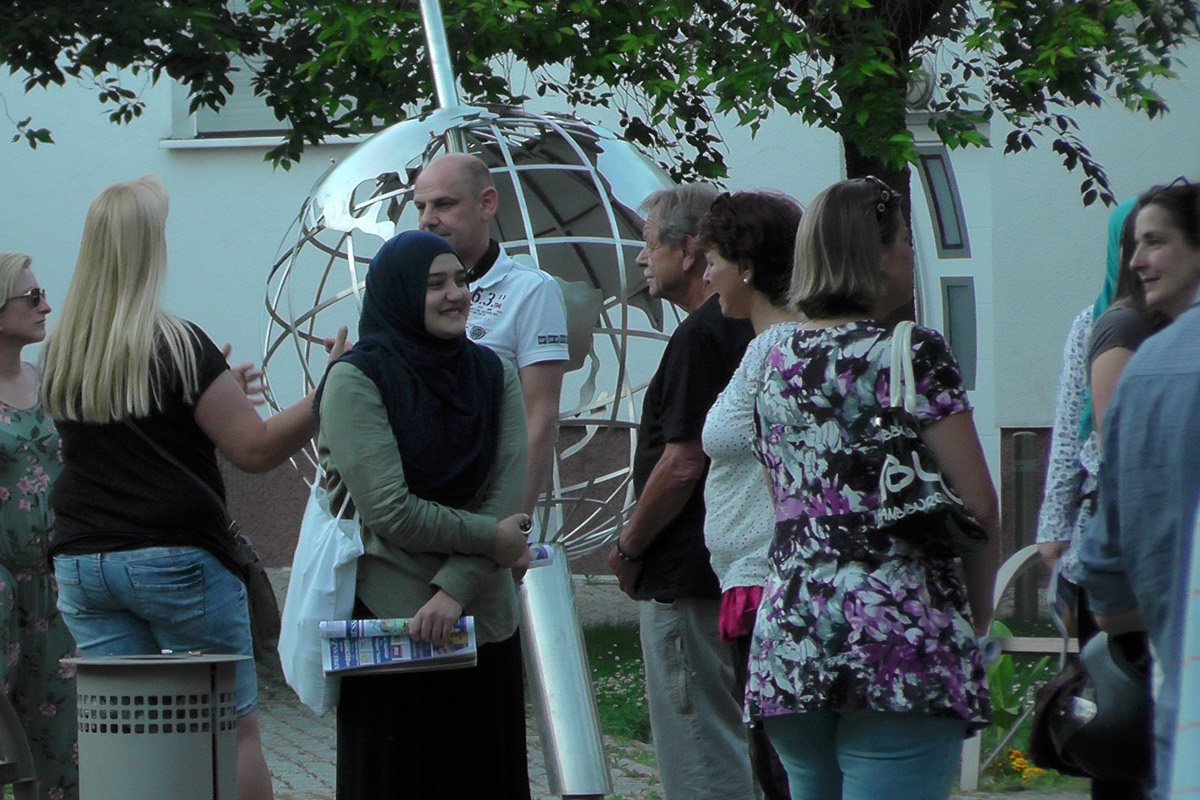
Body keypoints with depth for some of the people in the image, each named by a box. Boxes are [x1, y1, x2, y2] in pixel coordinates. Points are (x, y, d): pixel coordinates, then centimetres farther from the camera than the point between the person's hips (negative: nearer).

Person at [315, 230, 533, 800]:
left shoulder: (492, 375, 8)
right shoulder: (356, 380, -7)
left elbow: (507, 494, -2)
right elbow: (389, 511, -14)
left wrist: (454, 589, -14)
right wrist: (489, 539, -8)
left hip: (484, 619, 5)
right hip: (389, 624, -5)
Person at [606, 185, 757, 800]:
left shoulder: (701, 336, -15)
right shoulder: (747, 329, 14)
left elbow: (683, 462, -20)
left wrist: (627, 547, -8)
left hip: (686, 581, -10)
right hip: (732, 574, 10)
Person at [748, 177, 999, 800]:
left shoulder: (775, 364, 13)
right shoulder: (912, 354, -6)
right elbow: (976, 502, -8)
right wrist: (978, 612, 6)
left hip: (786, 632, 7)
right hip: (900, 632, -7)